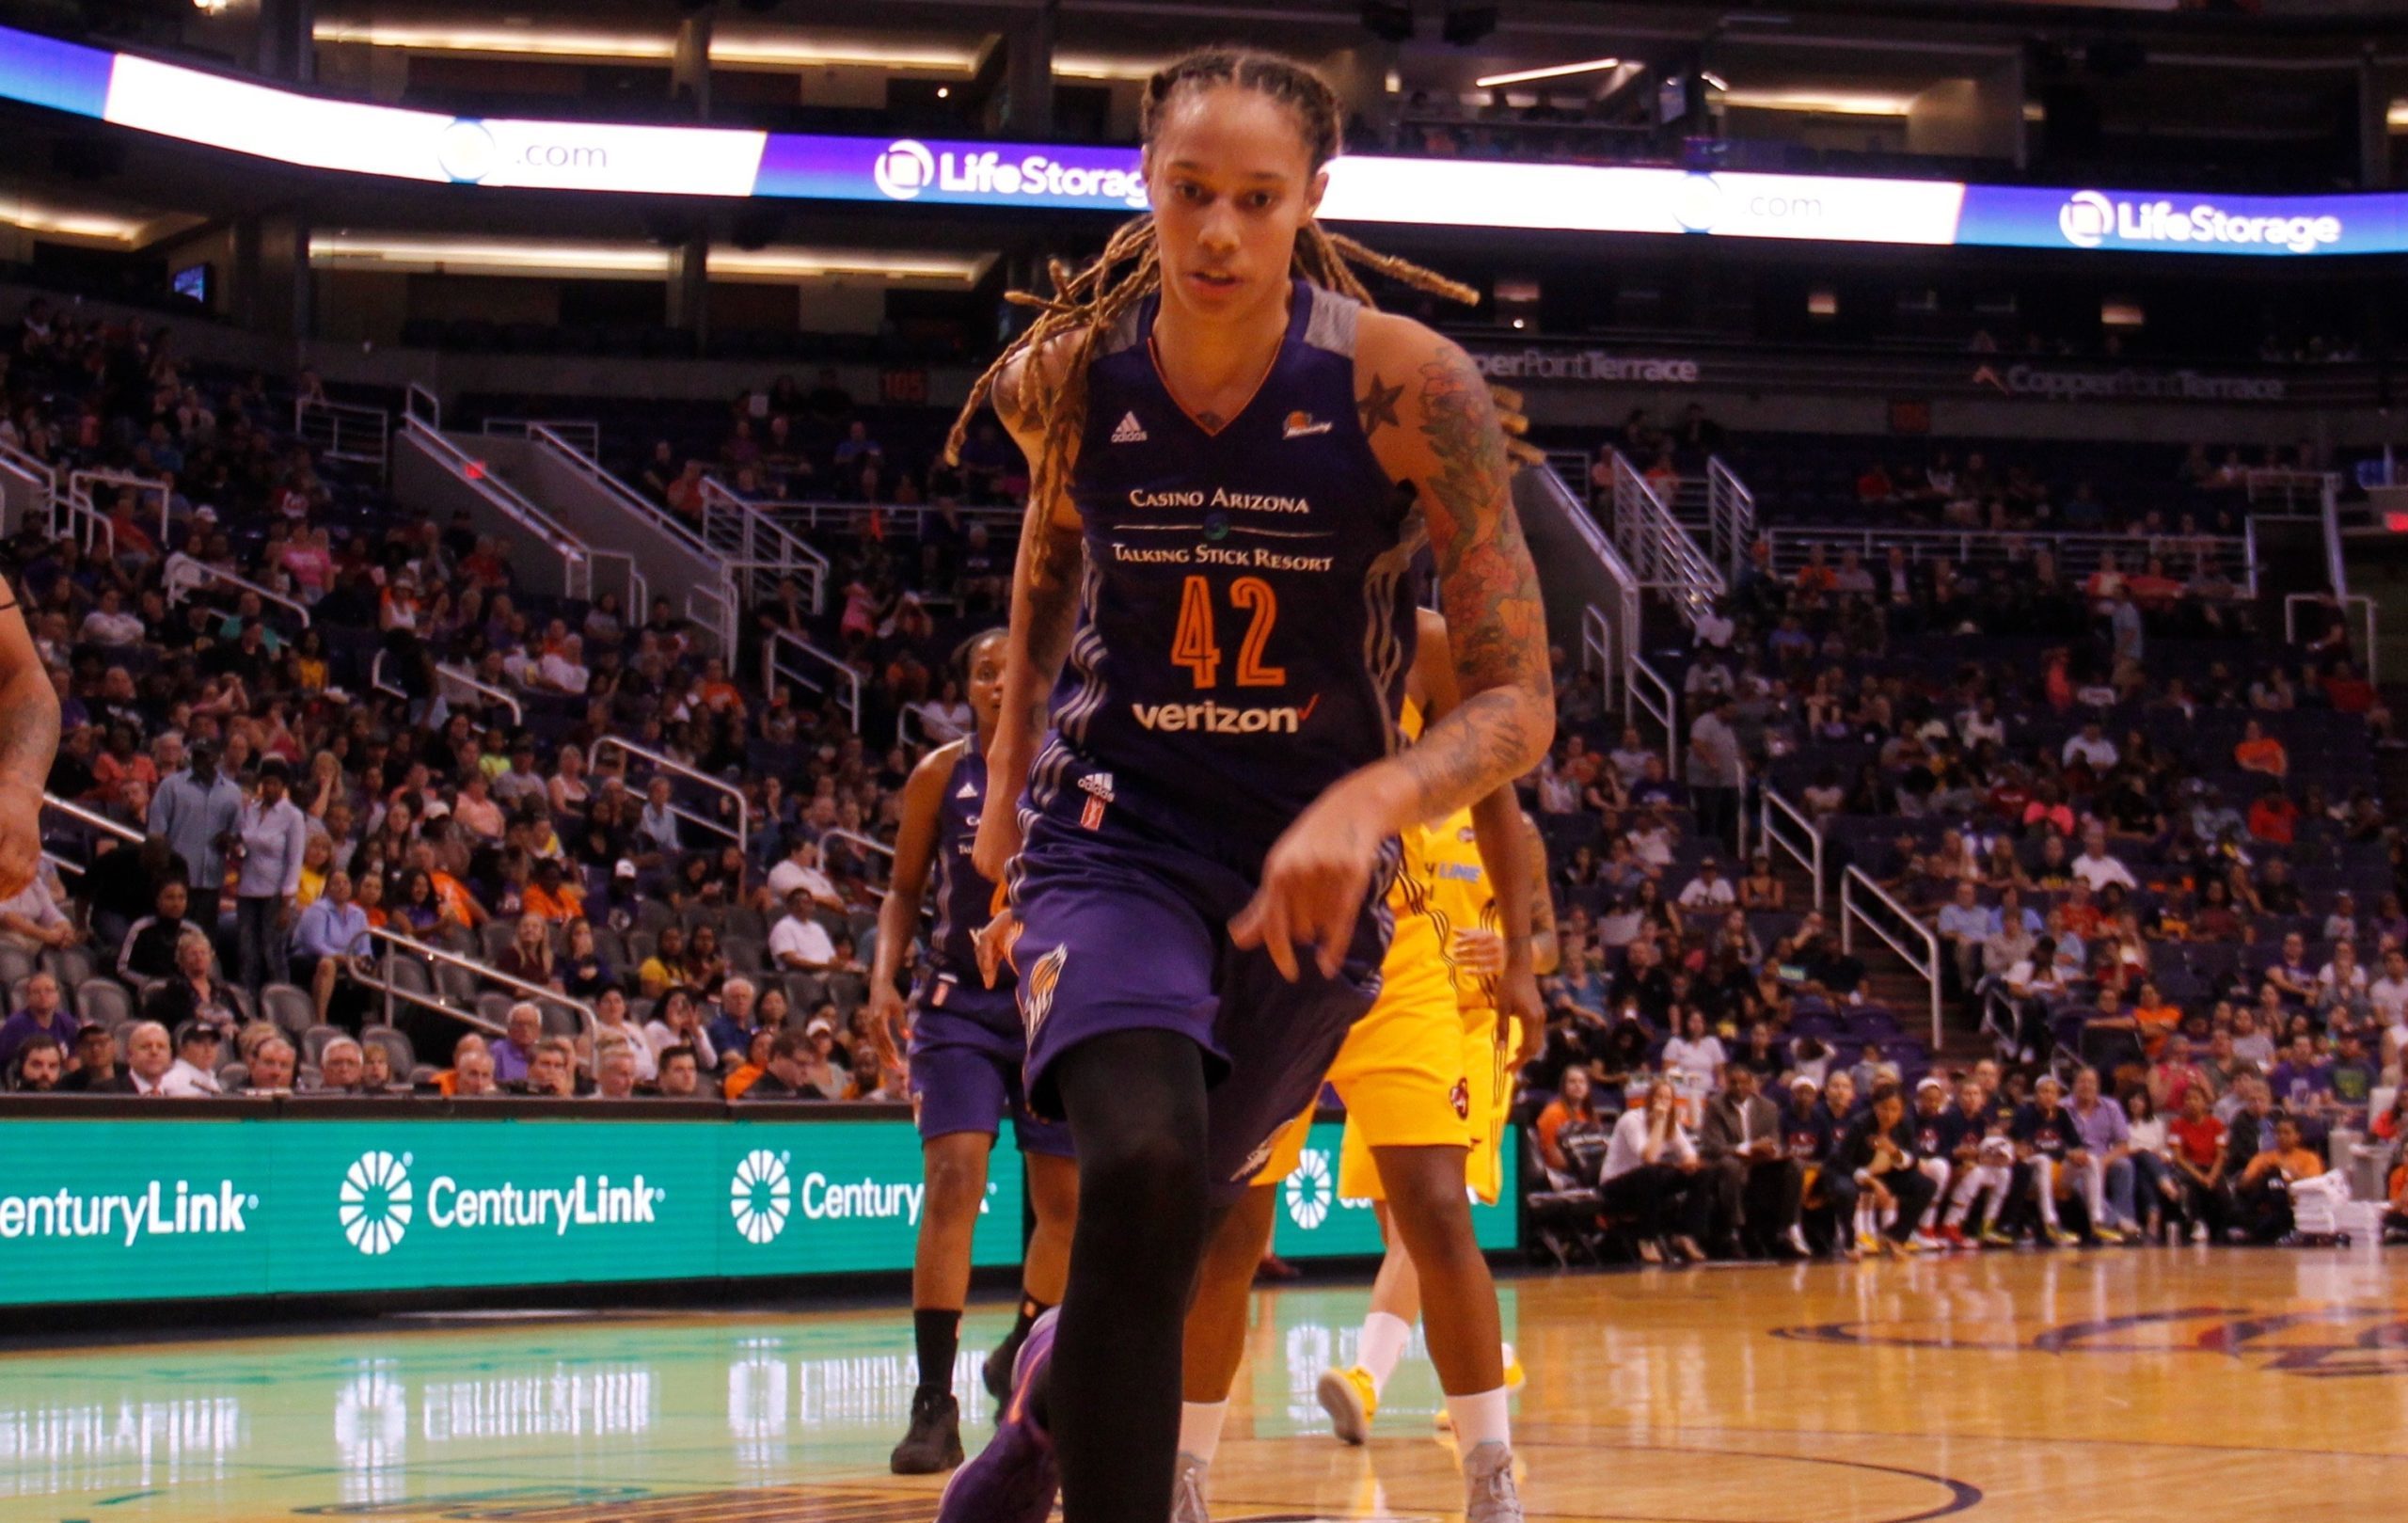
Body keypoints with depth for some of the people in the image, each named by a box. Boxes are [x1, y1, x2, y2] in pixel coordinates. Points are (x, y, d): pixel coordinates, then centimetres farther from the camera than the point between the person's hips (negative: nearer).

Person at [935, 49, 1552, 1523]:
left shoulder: (1406, 383, -17)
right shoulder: (1069, 378, -9)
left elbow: (1519, 700, -17)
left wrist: (1368, 802, -35)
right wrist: (1008, 781, 20)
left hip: (1308, 875, 1)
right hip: (1115, 837, 0)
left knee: (1192, 1234, 15)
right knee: (1144, 1169, -30)